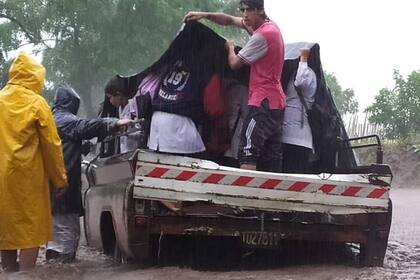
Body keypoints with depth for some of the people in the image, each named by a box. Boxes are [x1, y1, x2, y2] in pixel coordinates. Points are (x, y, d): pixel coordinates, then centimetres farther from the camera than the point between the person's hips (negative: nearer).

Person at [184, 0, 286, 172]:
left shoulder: (262, 35, -16)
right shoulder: (268, 25, 13)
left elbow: (234, 63, -10)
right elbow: (229, 20, 20)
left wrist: (230, 47, 12)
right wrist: (204, 15, 7)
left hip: (263, 103, -10)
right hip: (276, 102, 10)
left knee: (247, 152, -17)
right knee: (271, 161, 5)